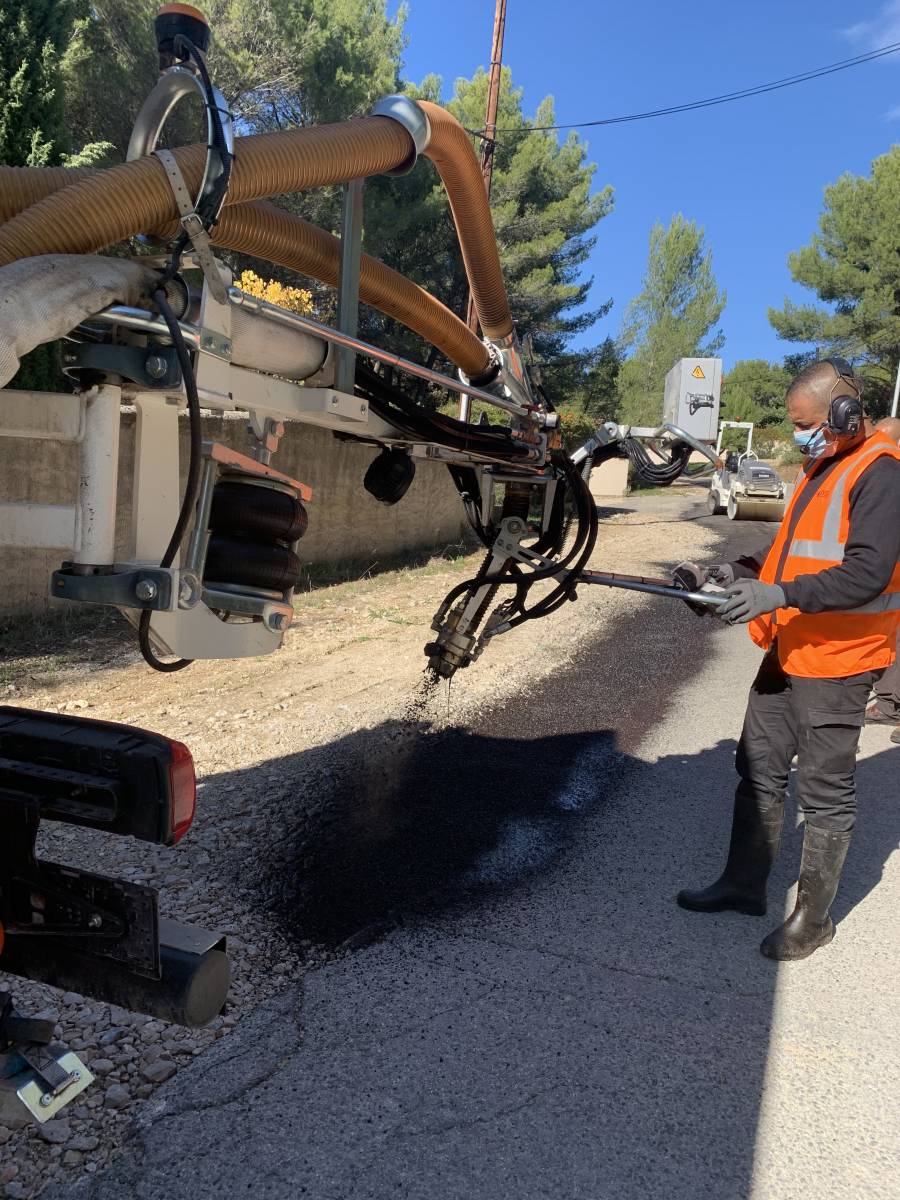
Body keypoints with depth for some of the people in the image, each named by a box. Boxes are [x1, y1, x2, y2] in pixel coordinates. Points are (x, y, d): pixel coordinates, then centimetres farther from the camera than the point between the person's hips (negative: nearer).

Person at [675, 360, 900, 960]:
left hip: (835, 662, -9)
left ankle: (814, 916, 21)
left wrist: (780, 594, -29)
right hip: (788, 651, 9)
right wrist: (741, 570, 5)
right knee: (759, 770, 16)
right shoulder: (823, 466, 14)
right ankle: (744, 883, 31)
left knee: (825, 793, 5)